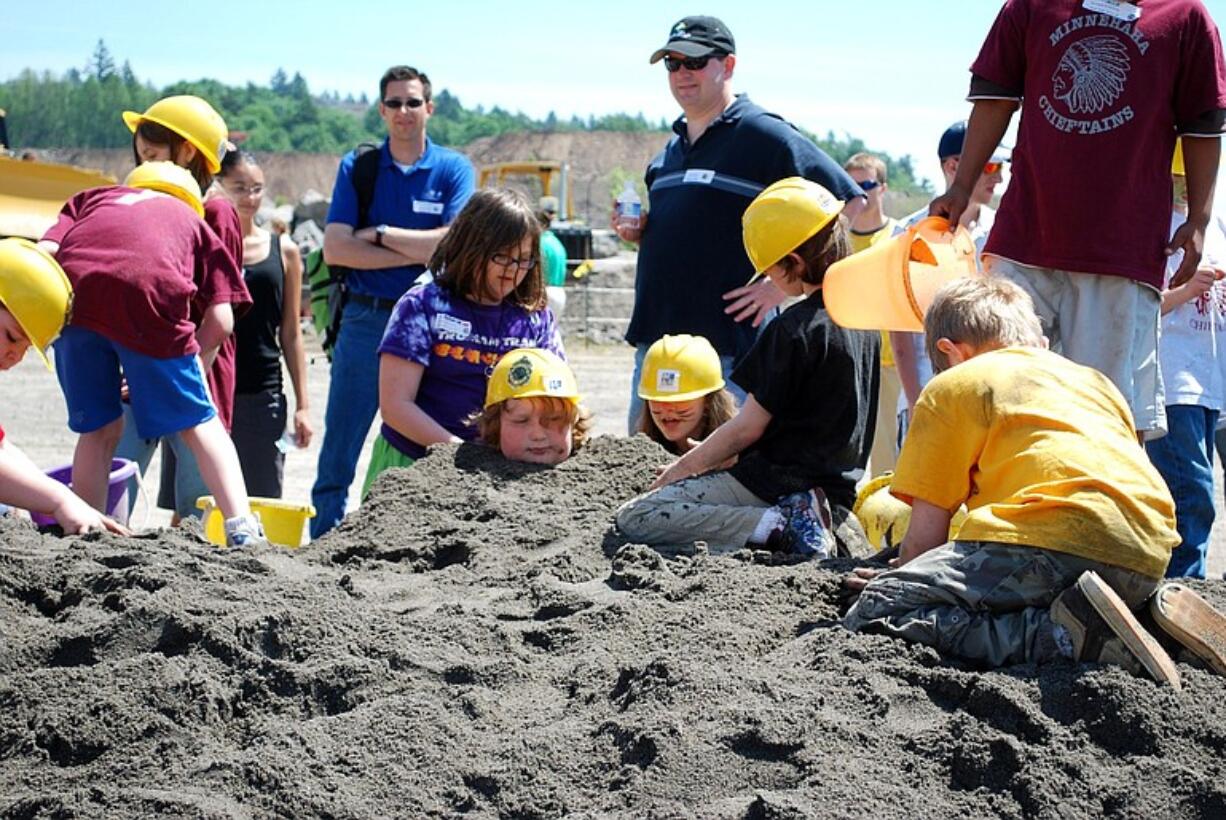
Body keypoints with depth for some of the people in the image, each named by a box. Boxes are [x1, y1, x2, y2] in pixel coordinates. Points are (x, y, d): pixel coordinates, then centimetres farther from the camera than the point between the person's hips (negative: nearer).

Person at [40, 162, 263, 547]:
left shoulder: (90, 198, 37)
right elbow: (221, 319, 20)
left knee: (98, 429, 16)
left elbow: (44, 252, 16)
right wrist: (190, 372, 31)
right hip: (151, 289, -2)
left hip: (71, 289, 2)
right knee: (199, 421, 10)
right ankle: (242, 528, -2)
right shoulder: (192, 220, 33)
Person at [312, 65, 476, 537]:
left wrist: (381, 234, -7)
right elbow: (334, 248, -5)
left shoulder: (454, 169, 5)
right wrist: (417, 254, -9)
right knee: (338, 453, -1)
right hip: (365, 320, 1)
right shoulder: (357, 167, 7)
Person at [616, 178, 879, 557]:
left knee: (634, 518, -11)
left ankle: (778, 526, -19)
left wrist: (681, 468, 2)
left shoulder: (794, 330, -17)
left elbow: (746, 429, -14)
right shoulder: (865, 319, 10)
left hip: (776, 481, -9)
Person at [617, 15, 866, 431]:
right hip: (652, 344, 8)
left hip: (728, 348, -8)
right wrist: (638, 233, 8)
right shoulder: (668, 152, 19)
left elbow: (853, 207, -10)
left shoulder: (764, 134, -5)